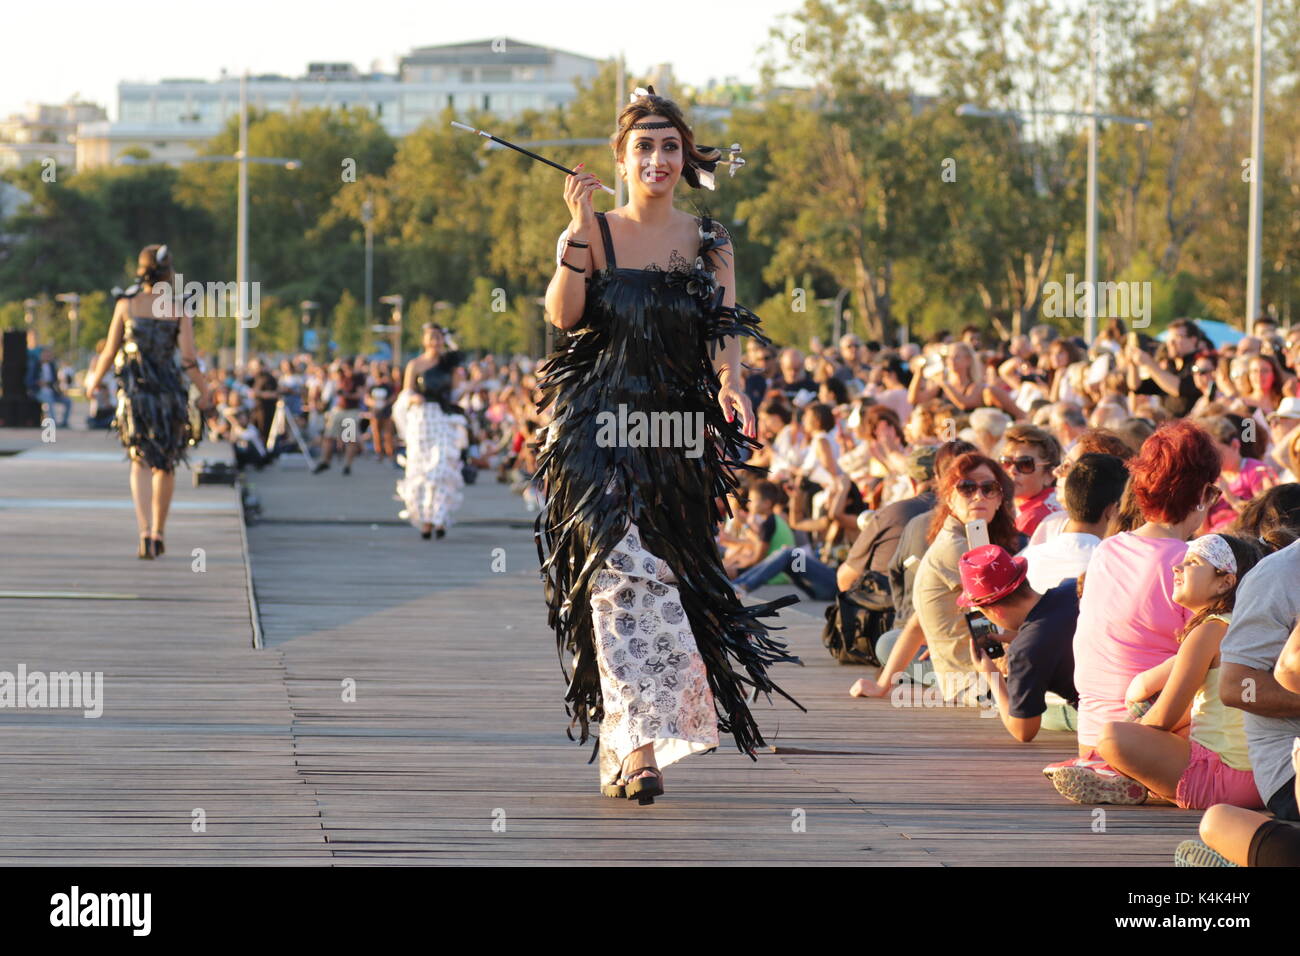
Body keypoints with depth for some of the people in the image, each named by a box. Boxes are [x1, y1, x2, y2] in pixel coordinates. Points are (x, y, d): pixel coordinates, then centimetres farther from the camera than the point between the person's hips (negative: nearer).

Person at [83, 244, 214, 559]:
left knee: (141, 464, -1)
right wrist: (204, 392, 6)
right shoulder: (179, 309, -4)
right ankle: (158, 533, 24)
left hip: (134, 391, 0)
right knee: (166, 465, 16)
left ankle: (145, 533, -20)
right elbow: (189, 359, -8)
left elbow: (110, 351, 3)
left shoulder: (126, 304, -1)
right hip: (169, 391, 0)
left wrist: (94, 379, 21)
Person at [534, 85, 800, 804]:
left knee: (669, 578, 3)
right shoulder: (594, 233, 3)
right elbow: (562, 313, -11)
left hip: (679, 433, 3)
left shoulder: (710, 243, 10)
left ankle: (621, 751, 16)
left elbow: (725, 329, -1)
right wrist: (579, 230, -19)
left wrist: (731, 384, -20)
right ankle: (638, 742, -24)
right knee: (624, 569, -19)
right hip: (597, 426, -3)